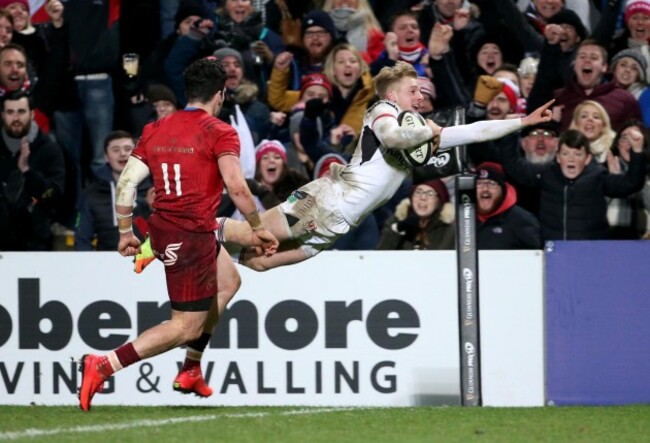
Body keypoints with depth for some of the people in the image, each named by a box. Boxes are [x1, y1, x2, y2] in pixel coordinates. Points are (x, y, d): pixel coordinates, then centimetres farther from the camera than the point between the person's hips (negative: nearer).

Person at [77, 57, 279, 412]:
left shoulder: (155, 131, 8)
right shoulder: (219, 133, -9)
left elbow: (126, 183, 6)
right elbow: (236, 187, -19)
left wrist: (125, 232, 16)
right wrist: (258, 228, -7)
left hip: (161, 229, 8)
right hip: (193, 237, -8)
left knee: (228, 280, 28)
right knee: (187, 326, -2)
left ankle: (191, 369, 25)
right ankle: (103, 365, -16)